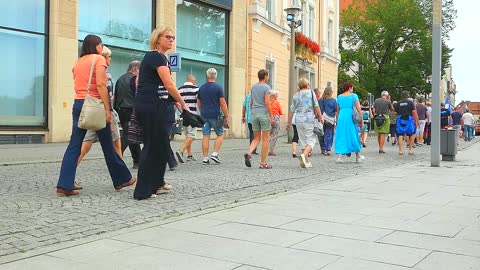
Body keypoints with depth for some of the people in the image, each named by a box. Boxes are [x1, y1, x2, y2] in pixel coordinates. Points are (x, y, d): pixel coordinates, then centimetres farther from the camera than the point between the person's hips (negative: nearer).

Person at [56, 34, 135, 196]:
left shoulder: (77, 62, 15)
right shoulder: (99, 59, -3)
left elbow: (77, 85, 10)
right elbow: (100, 85, -14)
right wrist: (107, 109, -15)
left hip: (78, 103, 6)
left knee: (74, 145, 2)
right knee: (107, 145, 5)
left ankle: (64, 185, -4)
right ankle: (122, 179, 19)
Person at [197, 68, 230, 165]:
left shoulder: (201, 88, 8)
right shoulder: (218, 87, -7)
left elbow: (198, 104, 15)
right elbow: (223, 104, -10)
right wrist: (226, 116, -4)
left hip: (204, 115, 4)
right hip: (215, 115, -4)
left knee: (205, 136, 5)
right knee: (220, 135, 10)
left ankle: (205, 158, 5)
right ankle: (215, 153, -2)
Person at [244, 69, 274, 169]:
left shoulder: (253, 87, 12)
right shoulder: (266, 87, -8)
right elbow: (267, 102, -16)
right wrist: (271, 117, -13)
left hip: (254, 114, 6)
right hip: (264, 114, -6)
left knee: (256, 138, 13)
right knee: (265, 139, 2)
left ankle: (249, 153, -14)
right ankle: (263, 163, 2)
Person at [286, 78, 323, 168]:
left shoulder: (296, 95, 11)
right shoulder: (311, 92, 3)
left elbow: (292, 110, 10)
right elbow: (316, 106, -2)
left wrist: (289, 122, 16)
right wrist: (320, 116, 5)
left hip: (299, 120, 4)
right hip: (309, 119, -4)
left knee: (303, 141, 12)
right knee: (311, 140, -2)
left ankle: (306, 161, 12)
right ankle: (304, 155, -26)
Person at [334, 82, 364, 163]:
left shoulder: (339, 97, 10)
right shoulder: (353, 96, -2)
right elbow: (359, 109, -6)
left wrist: (337, 120, 23)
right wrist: (361, 121, -1)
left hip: (341, 117, 3)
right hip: (351, 117, -3)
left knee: (341, 137, 4)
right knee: (353, 136, 9)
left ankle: (339, 157, -8)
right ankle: (358, 157, 22)